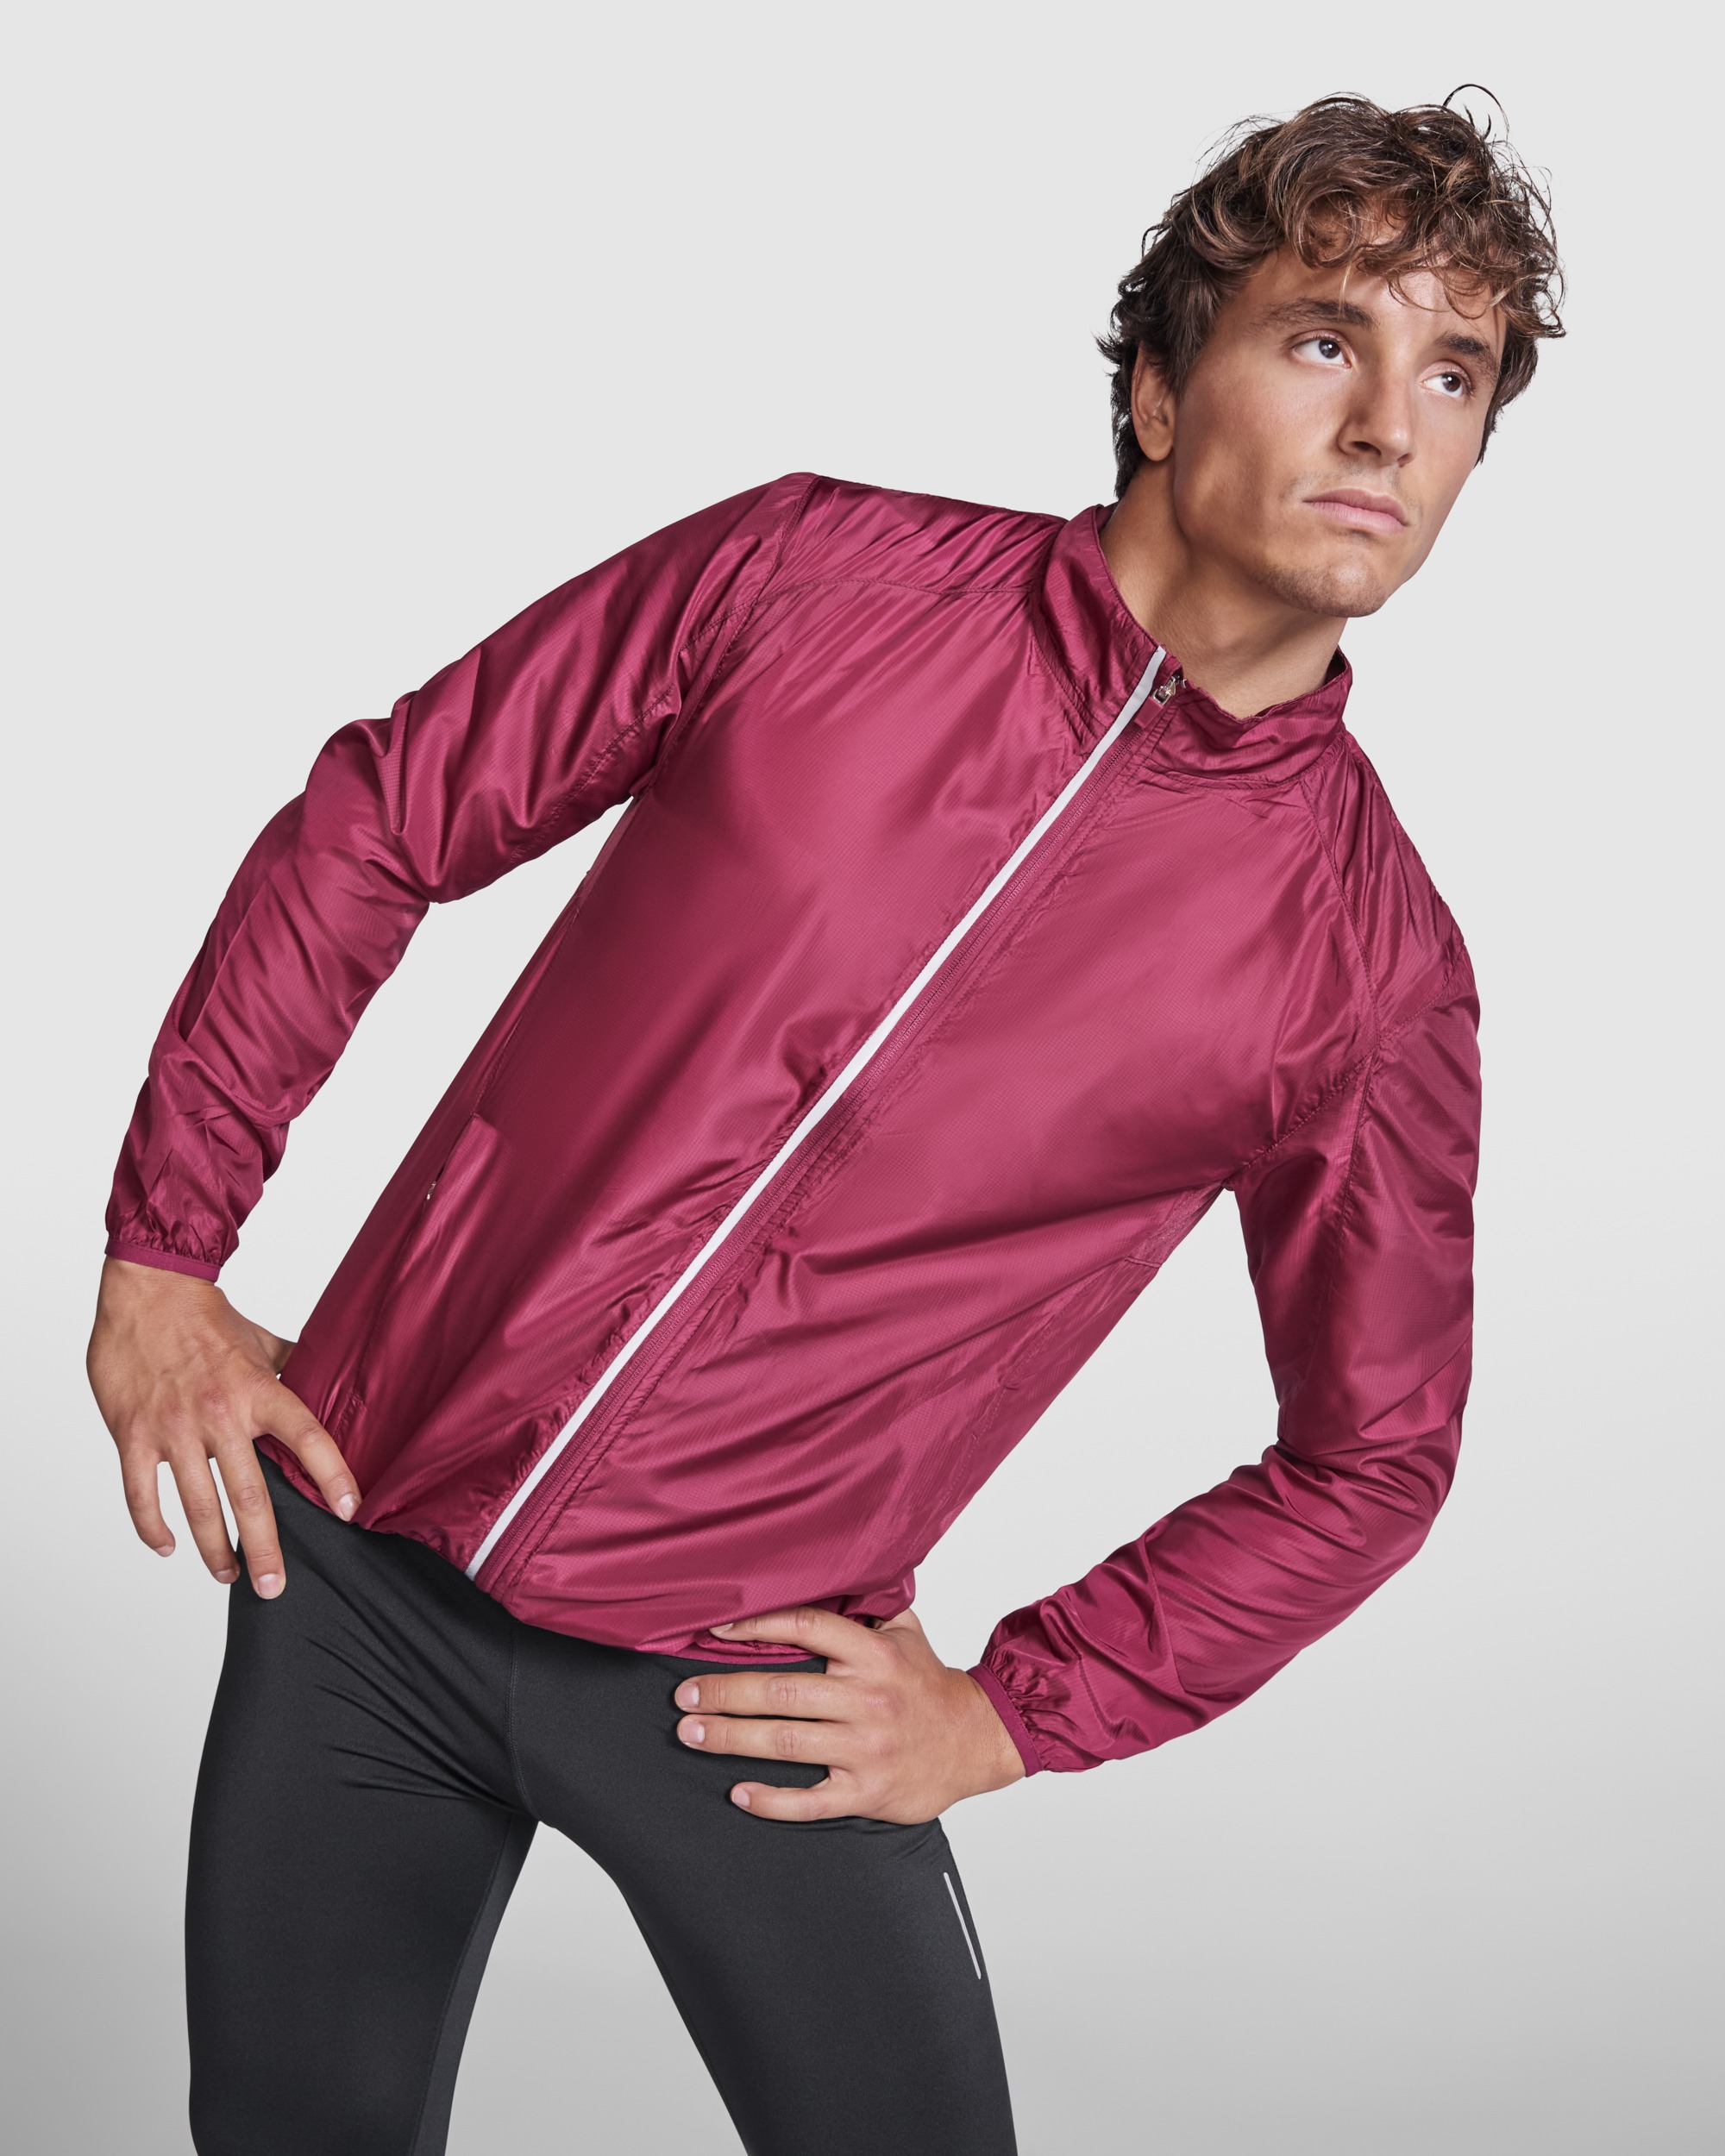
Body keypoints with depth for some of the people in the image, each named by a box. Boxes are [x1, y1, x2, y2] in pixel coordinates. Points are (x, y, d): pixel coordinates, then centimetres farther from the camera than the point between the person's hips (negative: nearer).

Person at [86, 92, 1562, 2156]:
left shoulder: (1373, 962, -7)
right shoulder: (818, 575, -6)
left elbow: (1368, 1455, 5)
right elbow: (374, 826, 2)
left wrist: (1012, 1714, -2)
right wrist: (160, 1252, 0)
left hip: (739, 1681, -1)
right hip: (357, 1544, 1)